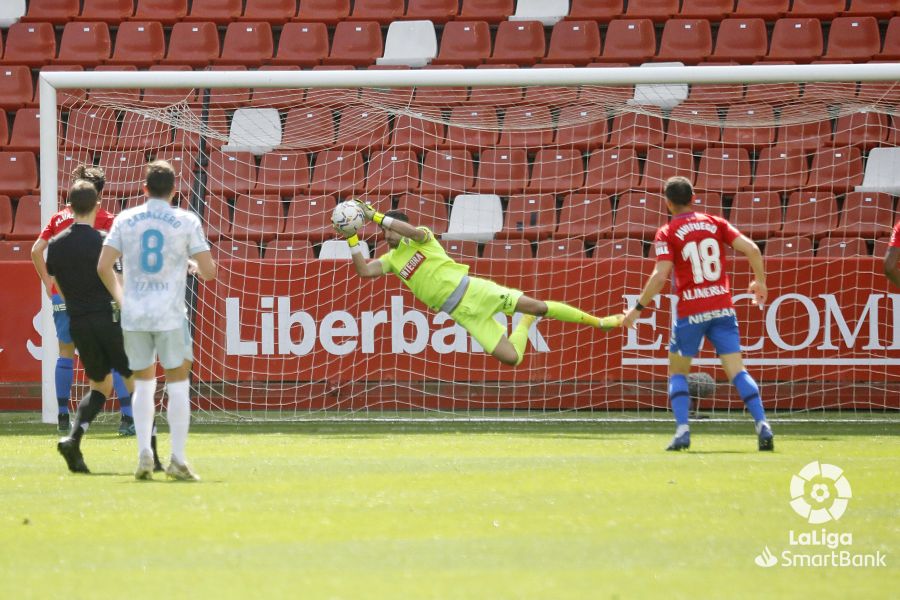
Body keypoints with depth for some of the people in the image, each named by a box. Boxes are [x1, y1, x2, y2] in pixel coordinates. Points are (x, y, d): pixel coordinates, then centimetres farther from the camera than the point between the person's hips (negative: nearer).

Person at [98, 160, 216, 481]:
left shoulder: (125, 219, 3)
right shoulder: (186, 222, -3)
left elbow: (103, 267, 0)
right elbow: (209, 271, -4)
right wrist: (194, 266, 18)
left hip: (133, 313, 2)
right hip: (170, 314, -2)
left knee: (143, 384, 13)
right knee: (177, 383, 5)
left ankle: (144, 453, 1)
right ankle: (177, 459, 0)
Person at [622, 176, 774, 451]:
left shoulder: (666, 234, -2)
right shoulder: (715, 223, 8)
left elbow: (660, 276, -13)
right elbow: (751, 248, -1)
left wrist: (638, 308, -5)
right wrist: (760, 281, 14)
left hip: (690, 312, -3)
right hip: (722, 308, 3)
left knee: (677, 372, 12)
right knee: (737, 370, 1)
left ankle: (682, 429, -5)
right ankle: (762, 424, -15)